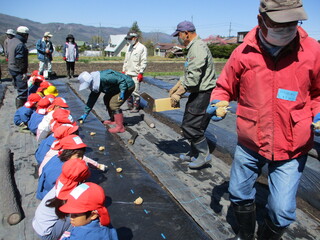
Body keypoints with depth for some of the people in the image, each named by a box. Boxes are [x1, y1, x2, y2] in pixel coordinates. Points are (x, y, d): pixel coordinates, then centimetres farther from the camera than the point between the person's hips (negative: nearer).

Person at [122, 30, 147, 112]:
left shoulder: (142, 48, -6)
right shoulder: (129, 47, 18)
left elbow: (144, 62, -10)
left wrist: (141, 73, -16)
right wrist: (123, 71, 18)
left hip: (135, 74, -8)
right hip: (127, 73, 8)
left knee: (135, 91, -6)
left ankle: (136, 107, 6)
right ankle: (130, 105, 23)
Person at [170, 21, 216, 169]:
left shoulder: (198, 48, -17)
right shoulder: (193, 47, 18)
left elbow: (193, 76, -25)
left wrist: (178, 93, -21)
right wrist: (176, 87, 21)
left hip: (203, 94, -11)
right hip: (197, 93, 11)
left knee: (191, 126, -7)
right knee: (190, 124, 16)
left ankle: (204, 155, 9)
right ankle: (194, 153, 30)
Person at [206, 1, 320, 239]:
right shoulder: (243, 52, -9)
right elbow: (225, 87, 3)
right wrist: (217, 102, -16)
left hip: (291, 148, -1)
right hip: (249, 143, 2)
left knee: (282, 211, 2)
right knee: (239, 194, 18)